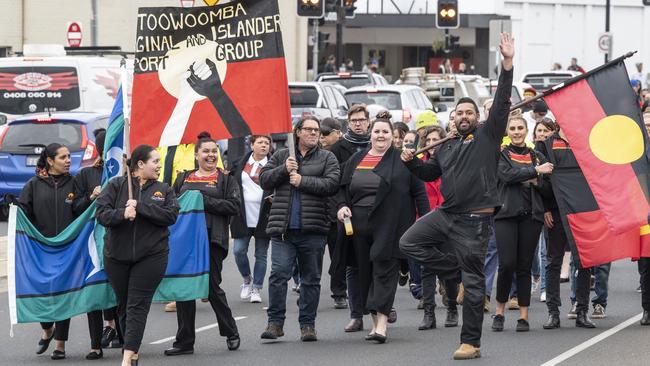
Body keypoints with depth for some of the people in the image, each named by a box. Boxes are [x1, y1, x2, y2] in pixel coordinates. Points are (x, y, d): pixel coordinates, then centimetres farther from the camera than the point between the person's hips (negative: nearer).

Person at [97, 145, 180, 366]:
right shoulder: (116, 185, 3)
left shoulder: (164, 190, 7)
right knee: (123, 304, 9)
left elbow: (171, 215, -9)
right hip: (118, 255, 1)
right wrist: (122, 214, -26)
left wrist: (140, 207, -16)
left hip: (151, 256, -1)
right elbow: (102, 213, -7)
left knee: (138, 305, -10)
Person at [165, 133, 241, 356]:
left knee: (212, 287, -2)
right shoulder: (183, 179, 18)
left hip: (212, 239, -4)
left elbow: (234, 206, -6)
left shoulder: (226, 180, 7)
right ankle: (185, 341, 7)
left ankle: (231, 333, 18)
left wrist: (205, 201, -12)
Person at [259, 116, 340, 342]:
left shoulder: (327, 158, 8)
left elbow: (331, 184, -7)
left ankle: (308, 324, 14)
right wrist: (283, 169, -8)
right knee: (279, 273, -11)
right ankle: (275, 322, -7)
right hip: (283, 228, 0)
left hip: (312, 230, 0)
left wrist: (303, 181, -11)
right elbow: (264, 180, 7)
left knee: (311, 278, 6)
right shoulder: (282, 156, 14)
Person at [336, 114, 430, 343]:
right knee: (365, 271, 5)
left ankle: (382, 322, -17)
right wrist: (342, 206, -1)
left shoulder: (402, 160, 2)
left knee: (384, 268, -12)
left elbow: (419, 192, 2)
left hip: (389, 226, -5)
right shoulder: (355, 160, 14)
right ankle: (375, 319, 14)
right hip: (360, 225, 5)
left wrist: (426, 220, -4)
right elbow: (343, 188, 19)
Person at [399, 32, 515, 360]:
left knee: (473, 281, -3)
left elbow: (501, 103, -9)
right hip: (446, 214, 7)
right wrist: (410, 161, 8)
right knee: (409, 243, -1)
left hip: (475, 219, -7)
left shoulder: (488, 136, 0)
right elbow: (430, 173, 29)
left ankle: (471, 343, 2)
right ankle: (457, 271, 7)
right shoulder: (446, 148, 18)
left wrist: (507, 64, -18)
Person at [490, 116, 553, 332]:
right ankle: (499, 312, 3)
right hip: (506, 214, -2)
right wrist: (535, 171, -9)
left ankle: (523, 316, 4)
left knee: (525, 266, 1)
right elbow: (507, 175, -12)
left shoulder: (537, 156, 16)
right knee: (507, 264, -12)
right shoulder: (501, 155, 8)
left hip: (531, 215, 2)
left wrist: (535, 182, -8)